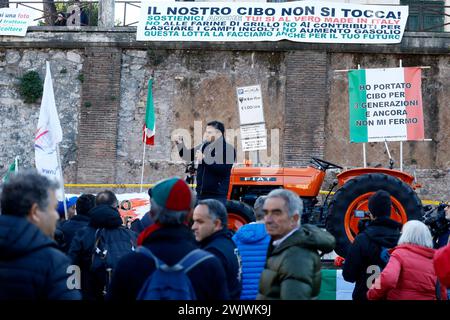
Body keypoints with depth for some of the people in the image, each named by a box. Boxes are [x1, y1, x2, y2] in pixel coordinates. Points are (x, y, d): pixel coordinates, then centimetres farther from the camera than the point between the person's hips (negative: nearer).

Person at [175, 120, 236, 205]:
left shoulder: (228, 149, -6)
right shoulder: (204, 147, 13)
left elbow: (223, 169, -19)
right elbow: (187, 156, 19)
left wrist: (205, 158, -22)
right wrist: (180, 144, 1)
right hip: (201, 194, 7)